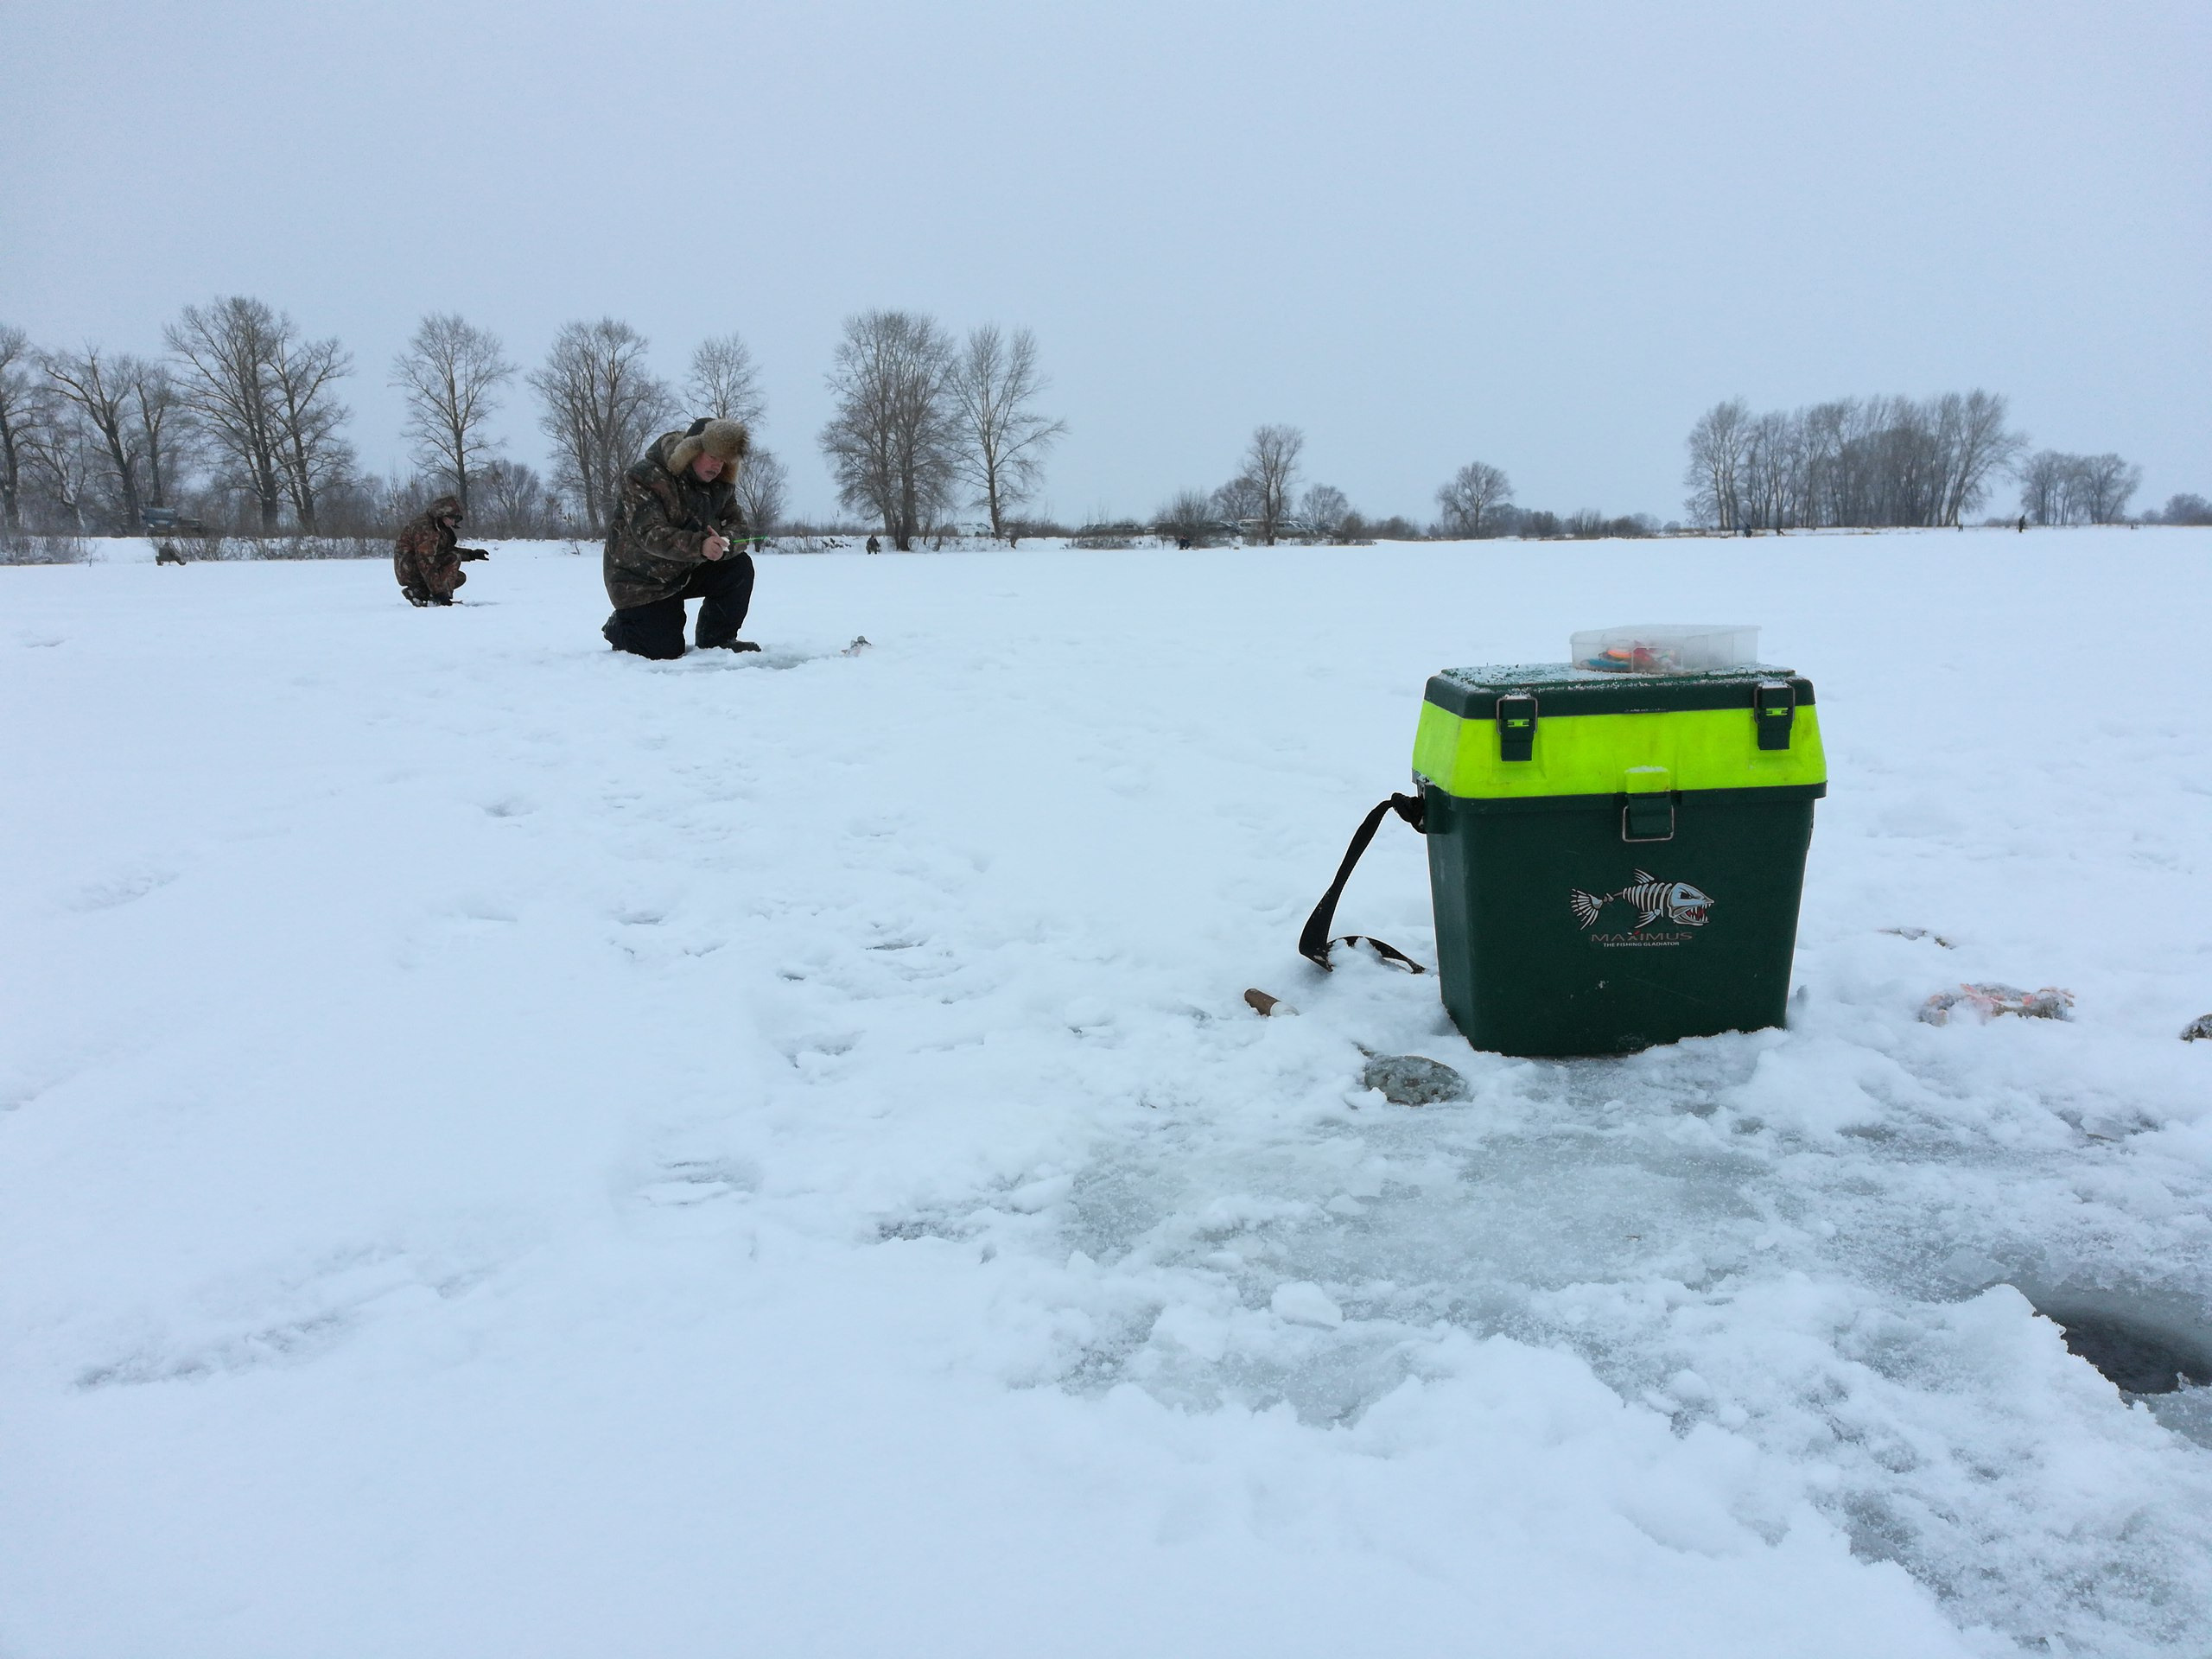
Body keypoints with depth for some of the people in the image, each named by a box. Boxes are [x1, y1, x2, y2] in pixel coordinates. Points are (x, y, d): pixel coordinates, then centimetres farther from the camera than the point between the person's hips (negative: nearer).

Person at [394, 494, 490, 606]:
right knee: (454, 559, -17)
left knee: (461, 577, 12)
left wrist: (471, 554, 8)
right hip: (410, 571, -10)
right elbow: (426, 564, -27)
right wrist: (438, 591, -29)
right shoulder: (424, 529, -22)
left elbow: (448, 550, 20)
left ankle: (418, 592, 5)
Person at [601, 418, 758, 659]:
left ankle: (717, 641, 0)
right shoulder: (645, 477, -24)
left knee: (739, 566, -16)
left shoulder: (720, 484, -1)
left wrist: (725, 542, -34)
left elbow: (737, 526, -7)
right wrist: (700, 545, -49)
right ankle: (618, 628, 19)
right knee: (666, 651, -14)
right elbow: (649, 534, -34)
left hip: (688, 571, 6)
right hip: (640, 580, -6)